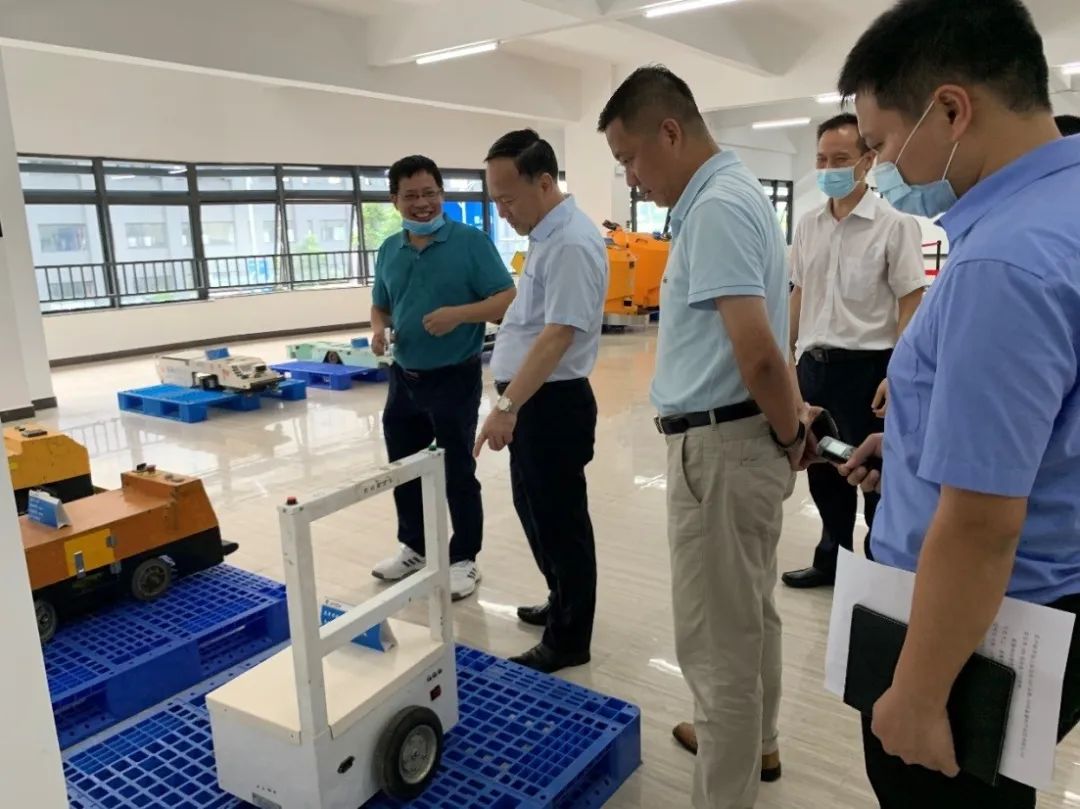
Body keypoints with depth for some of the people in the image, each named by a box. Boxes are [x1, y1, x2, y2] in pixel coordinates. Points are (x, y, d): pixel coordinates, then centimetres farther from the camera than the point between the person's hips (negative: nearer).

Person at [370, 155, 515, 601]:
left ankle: (464, 559, 21)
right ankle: (414, 547, 35)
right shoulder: (389, 250, 8)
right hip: (404, 379, 6)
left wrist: (459, 314, -27)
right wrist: (378, 329, -4)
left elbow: (507, 301, -13)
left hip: (455, 379, -6)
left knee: (458, 473, 5)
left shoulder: (471, 242, -9)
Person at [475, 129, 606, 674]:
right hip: (531, 400, 10)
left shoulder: (571, 244, -20)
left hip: (552, 404, -10)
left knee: (559, 521, 3)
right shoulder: (546, 236, 12)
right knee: (535, 511, 21)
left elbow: (558, 336, -28)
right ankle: (562, 605, 40)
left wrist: (506, 407, -30)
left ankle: (567, 641, 19)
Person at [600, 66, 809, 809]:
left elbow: (756, 351, -26)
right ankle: (756, 744, 45)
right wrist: (792, 426, 16)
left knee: (716, 638, 2)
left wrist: (791, 434, -11)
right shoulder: (731, 192, 14)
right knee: (751, 613, 25)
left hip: (720, 446, -11)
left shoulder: (715, 206, -19)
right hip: (741, 438, 11)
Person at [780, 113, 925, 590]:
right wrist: (788, 357, 13)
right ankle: (831, 559, 32)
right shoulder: (808, 226, 9)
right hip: (814, 365, 6)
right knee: (823, 471, 15)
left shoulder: (894, 225, -8)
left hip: (866, 365, -5)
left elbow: (911, 305, -10)